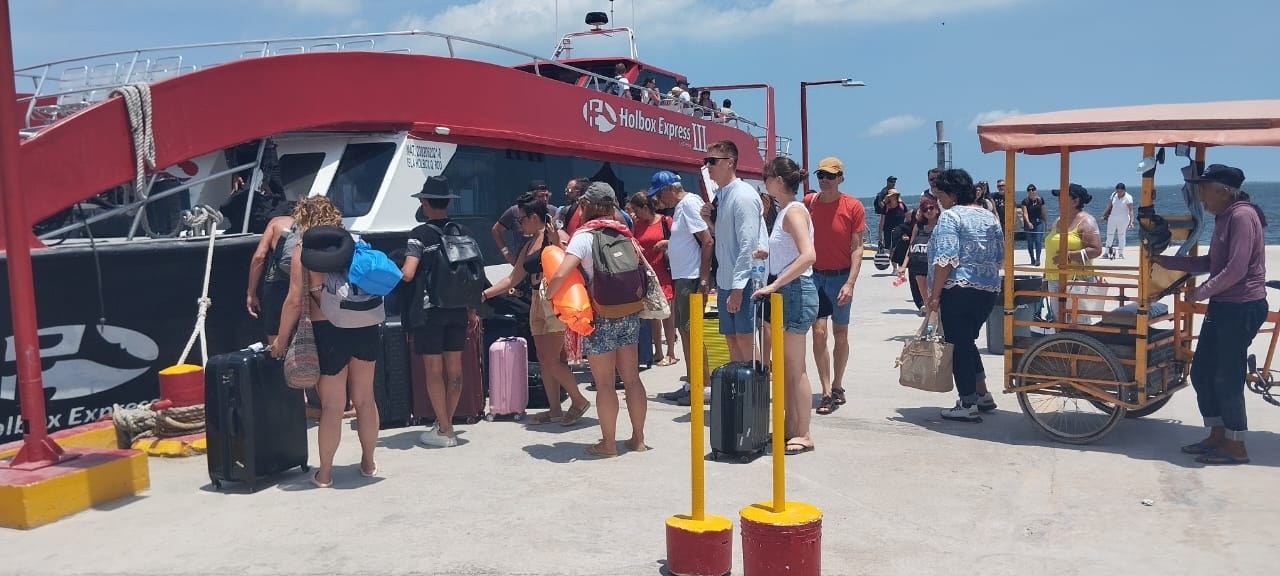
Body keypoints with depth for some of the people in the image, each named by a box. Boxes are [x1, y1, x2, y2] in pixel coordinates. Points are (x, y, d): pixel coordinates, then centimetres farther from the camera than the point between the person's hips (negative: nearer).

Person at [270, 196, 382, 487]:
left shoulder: (303, 250, -4)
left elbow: (295, 301, -8)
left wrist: (281, 340, 0)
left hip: (328, 332, -4)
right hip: (364, 327, 4)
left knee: (332, 405, 2)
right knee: (365, 399, 14)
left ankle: (324, 473, 12)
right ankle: (368, 463, 25)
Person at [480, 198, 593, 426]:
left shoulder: (557, 236, -7)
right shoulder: (529, 245, 18)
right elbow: (512, 279, 22)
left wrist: (556, 243, -25)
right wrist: (483, 294, 20)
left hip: (556, 302, -9)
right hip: (537, 303, 9)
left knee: (552, 360, -9)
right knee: (544, 359, 9)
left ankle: (579, 400, 8)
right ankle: (555, 410, 17)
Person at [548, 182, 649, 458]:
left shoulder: (584, 236, -10)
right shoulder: (625, 235, 8)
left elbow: (561, 275, -19)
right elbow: (643, 271, 12)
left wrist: (547, 296, -4)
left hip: (600, 318, -6)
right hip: (629, 313, 6)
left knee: (604, 383, 2)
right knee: (631, 377, 12)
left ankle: (608, 443, 9)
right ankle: (638, 438, 19)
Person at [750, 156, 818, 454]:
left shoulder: (794, 210, -14)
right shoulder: (785, 211, 14)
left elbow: (808, 255, -28)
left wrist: (774, 285, -28)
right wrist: (766, 253, 13)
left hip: (796, 291, -10)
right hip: (784, 292, 10)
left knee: (795, 368, -2)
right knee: (786, 367, 14)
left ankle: (803, 435, 7)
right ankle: (790, 427, 24)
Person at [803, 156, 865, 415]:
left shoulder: (853, 207, -6)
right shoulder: (808, 202, 1)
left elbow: (857, 248, -7)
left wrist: (850, 283, -15)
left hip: (841, 277, -1)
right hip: (814, 276, 1)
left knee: (840, 334, 10)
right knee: (819, 332, -6)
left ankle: (837, 386, 26)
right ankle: (827, 393, -1)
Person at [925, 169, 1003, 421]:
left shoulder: (950, 216, -11)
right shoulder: (989, 216, 12)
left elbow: (945, 260, -18)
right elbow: (1000, 256, 16)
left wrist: (934, 295, -15)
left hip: (958, 289, -8)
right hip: (989, 289, 8)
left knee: (959, 344, 0)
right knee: (968, 340, 21)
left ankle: (967, 405, 3)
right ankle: (982, 395, 25)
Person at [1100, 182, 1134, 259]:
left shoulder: (1128, 198, -11)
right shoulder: (1113, 195, 5)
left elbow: (1131, 210, -16)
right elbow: (1109, 206, 14)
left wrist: (1131, 222, -25)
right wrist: (1103, 215, 13)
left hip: (1123, 220, -5)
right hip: (1112, 218, 5)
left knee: (1121, 236, 0)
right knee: (1109, 236, 4)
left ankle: (1121, 254, 5)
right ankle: (1107, 253, 8)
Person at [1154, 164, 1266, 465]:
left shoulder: (1242, 216, -17)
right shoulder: (1224, 218, 14)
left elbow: (1236, 269, -23)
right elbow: (1210, 263, 18)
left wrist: (1201, 292, -14)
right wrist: (1165, 261, 16)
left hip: (1242, 307, -10)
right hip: (1222, 305, 10)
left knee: (1227, 378, -3)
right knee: (1201, 372, 12)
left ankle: (1235, 447, 9)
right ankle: (1217, 436, 23)